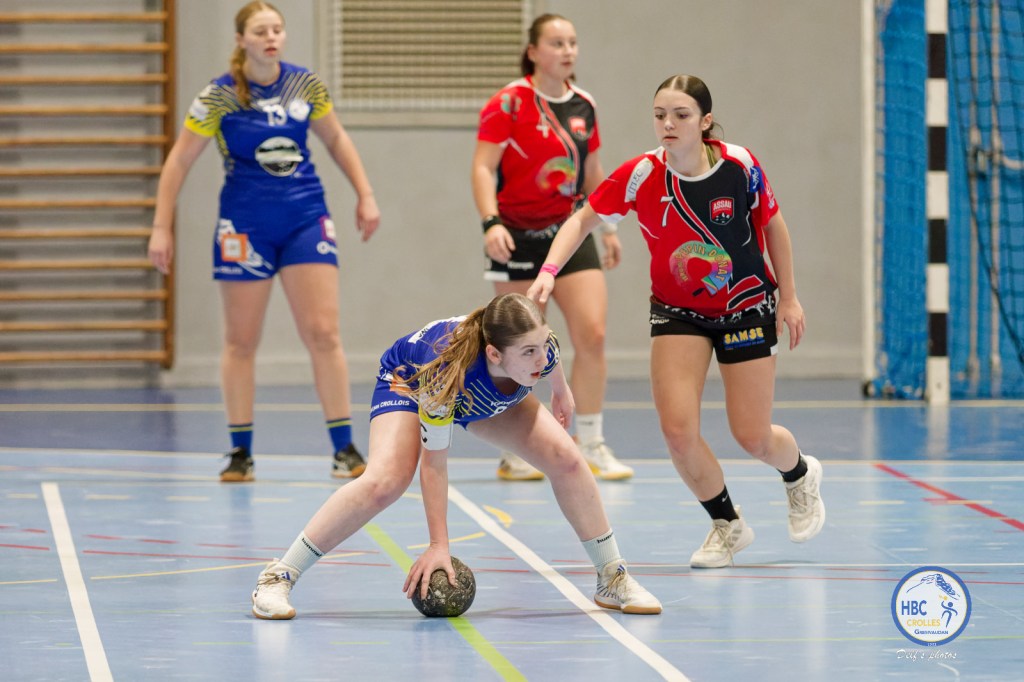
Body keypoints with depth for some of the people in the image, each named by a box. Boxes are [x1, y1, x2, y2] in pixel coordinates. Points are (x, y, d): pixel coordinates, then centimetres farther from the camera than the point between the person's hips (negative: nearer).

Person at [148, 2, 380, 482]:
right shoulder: (219, 97, -9)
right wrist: (161, 228, -7)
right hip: (245, 225, -2)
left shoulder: (306, 85, 1)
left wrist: (365, 195, 12)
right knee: (241, 340, 5)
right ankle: (240, 453, 15)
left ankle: (344, 448, 1)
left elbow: (335, 139, 17)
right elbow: (179, 161, -4)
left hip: (305, 220, 2)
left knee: (323, 333, -4)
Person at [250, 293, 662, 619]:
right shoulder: (447, 369, -46)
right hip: (408, 380, -5)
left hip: (491, 397, 5)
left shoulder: (541, 349, -34)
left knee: (566, 459, -13)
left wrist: (561, 392, 16)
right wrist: (438, 545, -33)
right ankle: (278, 578, -19)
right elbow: (433, 462, -36)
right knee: (384, 483, -29)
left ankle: (613, 580, 4)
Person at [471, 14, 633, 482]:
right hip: (519, 236, -5)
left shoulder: (584, 106, 8)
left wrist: (608, 228, 21)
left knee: (592, 335, -8)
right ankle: (514, 453, 12)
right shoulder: (509, 103, -9)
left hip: (570, 233, 5)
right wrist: (491, 223, -27)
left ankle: (590, 444, 3)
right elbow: (483, 167, -14)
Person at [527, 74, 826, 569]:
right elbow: (583, 220, -10)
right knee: (677, 428, -15)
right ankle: (727, 524, 11)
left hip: (748, 306, -1)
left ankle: (800, 475, 39)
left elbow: (772, 223, -2)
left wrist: (788, 296, 2)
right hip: (678, 311, 1)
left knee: (753, 438, 0)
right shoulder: (641, 175, -19)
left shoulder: (739, 166, -19)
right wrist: (549, 270, -26)